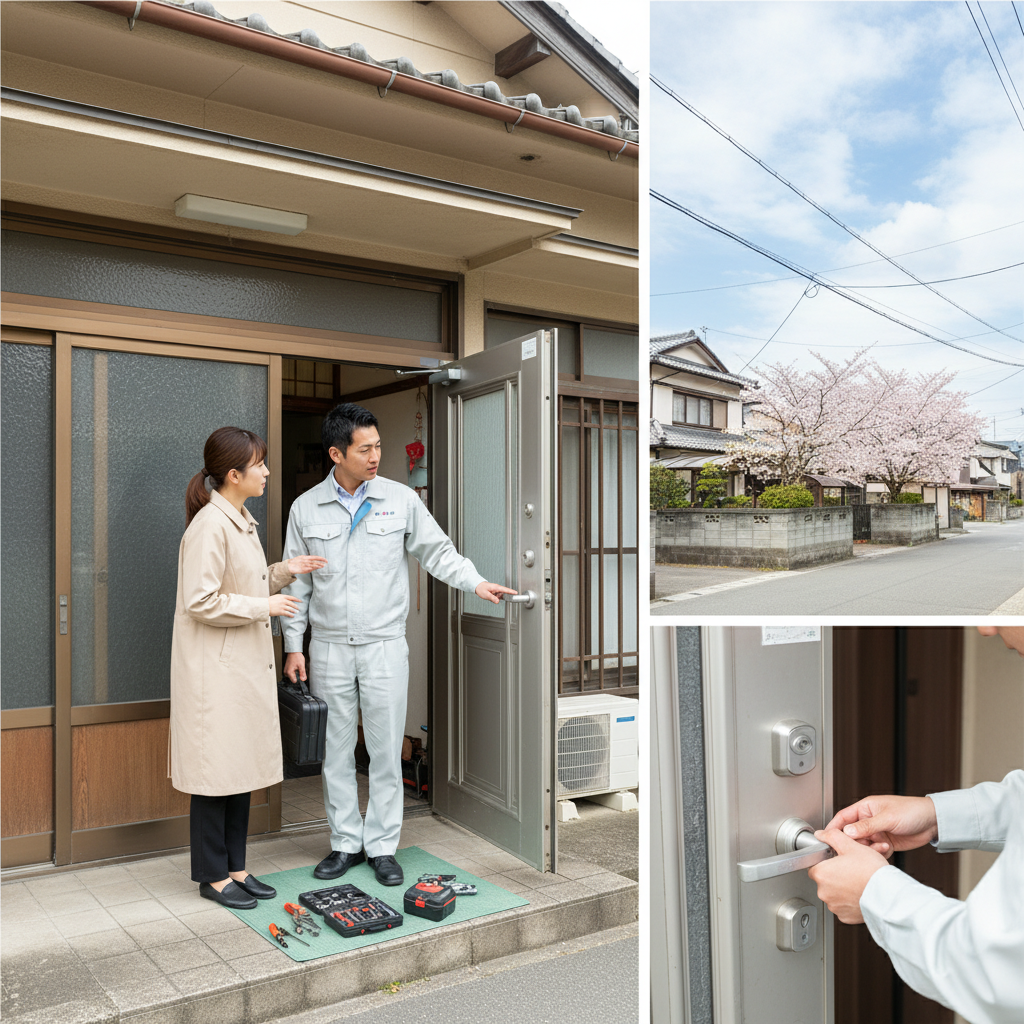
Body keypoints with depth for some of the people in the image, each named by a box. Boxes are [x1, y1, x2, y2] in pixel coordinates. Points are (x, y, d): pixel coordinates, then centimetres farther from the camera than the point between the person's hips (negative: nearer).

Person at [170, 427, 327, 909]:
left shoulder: (242, 521, 13)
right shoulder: (210, 525, -18)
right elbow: (201, 602, -22)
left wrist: (283, 570, 9)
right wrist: (265, 606, -15)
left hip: (246, 665, 9)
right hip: (214, 669, -9)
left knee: (242, 769, 14)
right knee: (215, 773, 2)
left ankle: (234, 867, 25)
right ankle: (213, 875, 16)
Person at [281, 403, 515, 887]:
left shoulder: (401, 499, -1)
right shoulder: (306, 508, 2)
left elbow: (437, 551, 2)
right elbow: (296, 583, 6)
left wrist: (476, 583, -14)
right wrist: (293, 646, 4)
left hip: (384, 646, -1)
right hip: (329, 648, 1)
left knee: (386, 751, 4)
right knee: (335, 751, 10)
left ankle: (382, 846, 19)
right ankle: (346, 843, 25)